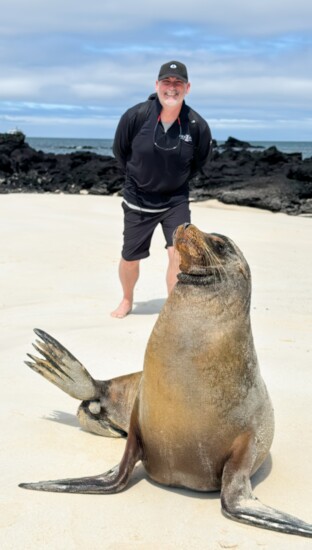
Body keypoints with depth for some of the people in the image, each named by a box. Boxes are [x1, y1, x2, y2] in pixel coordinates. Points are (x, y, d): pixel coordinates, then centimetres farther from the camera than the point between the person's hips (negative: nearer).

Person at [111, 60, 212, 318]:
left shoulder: (198, 126, -16)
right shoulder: (135, 116, -18)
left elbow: (200, 161, 6)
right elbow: (120, 151, 2)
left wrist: (179, 180, 10)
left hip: (176, 200, 0)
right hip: (137, 199, 0)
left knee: (178, 251, -18)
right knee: (130, 258, 9)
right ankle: (127, 301, 39)